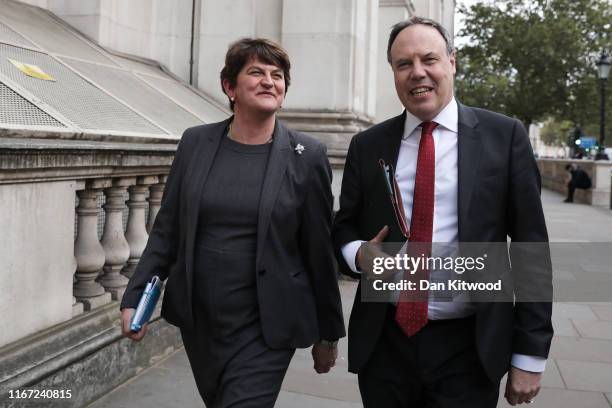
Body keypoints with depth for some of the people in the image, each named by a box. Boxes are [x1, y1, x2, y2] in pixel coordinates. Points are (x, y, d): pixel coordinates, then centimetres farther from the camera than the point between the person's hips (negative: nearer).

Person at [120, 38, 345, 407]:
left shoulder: (307, 156, -7)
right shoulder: (195, 142, 0)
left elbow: (320, 251, -3)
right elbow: (167, 229, 4)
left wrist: (329, 333, 3)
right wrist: (135, 297, -4)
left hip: (266, 328, -3)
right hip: (199, 320, 4)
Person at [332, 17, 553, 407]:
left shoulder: (504, 135, -4)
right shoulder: (367, 144, 3)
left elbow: (529, 246, -3)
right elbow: (344, 228, 11)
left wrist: (530, 355, -4)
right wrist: (358, 254, -12)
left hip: (468, 349, -2)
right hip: (384, 343, 3)